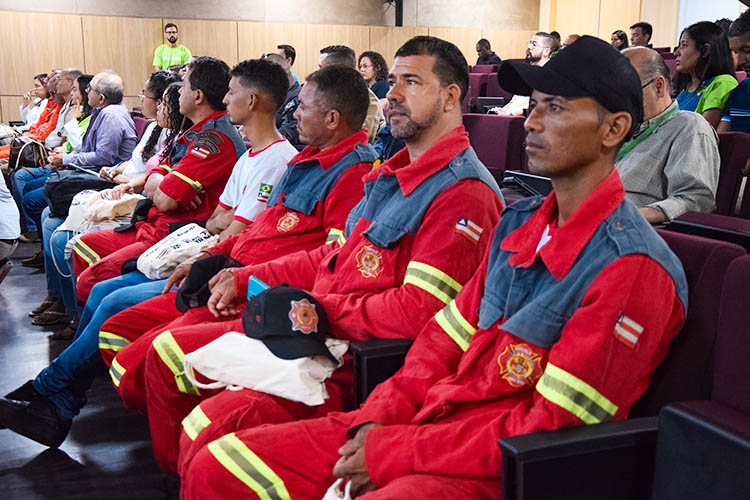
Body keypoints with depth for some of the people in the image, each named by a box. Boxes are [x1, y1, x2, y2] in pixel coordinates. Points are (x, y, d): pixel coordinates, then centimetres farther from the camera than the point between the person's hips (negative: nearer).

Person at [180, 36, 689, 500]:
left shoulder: (632, 267, -15)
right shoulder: (518, 222, 11)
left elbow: (550, 428, -17)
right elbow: (445, 338, 12)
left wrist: (391, 453, -15)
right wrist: (376, 422, -4)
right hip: (426, 419, 8)